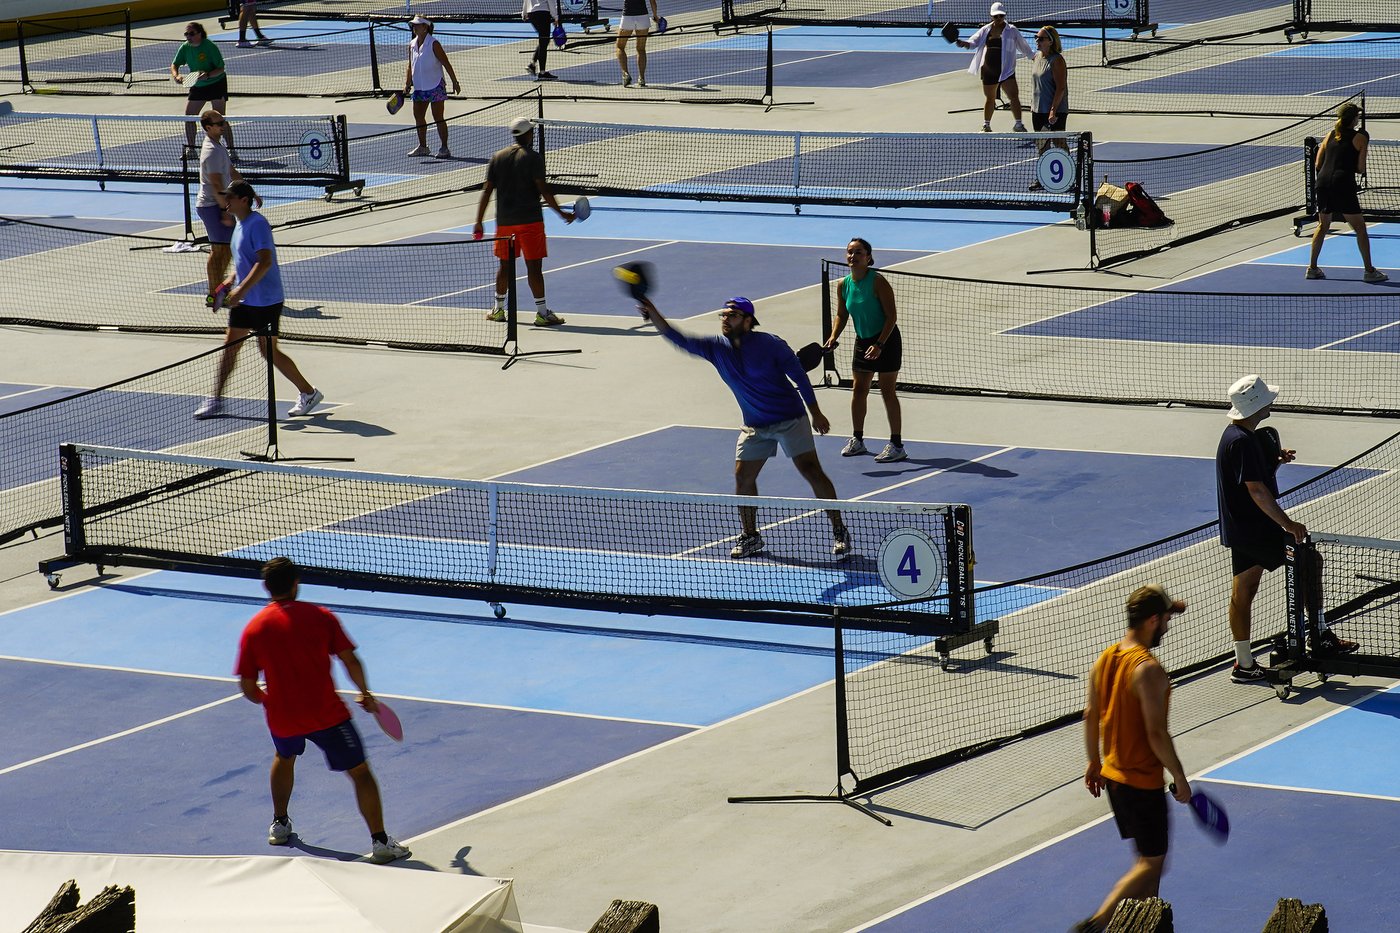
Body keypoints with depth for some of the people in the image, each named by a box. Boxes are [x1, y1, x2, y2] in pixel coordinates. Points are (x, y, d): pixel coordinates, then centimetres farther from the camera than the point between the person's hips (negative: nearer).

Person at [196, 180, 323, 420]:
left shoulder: (257, 224, -19)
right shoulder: (240, 224, 10)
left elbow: (264, 262, -27)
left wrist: (241, 289, -30)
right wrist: (232, 279, 9)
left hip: (265, 300, -9)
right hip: (244, 300, 9)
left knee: (269, 351, -1)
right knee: (230, 346, 7)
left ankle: (309, 393, 12)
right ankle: (216, 399, 13)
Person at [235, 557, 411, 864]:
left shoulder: (253, 629, 0)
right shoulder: (320, 616, -5)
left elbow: (248, 688, 1)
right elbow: (349, 660, -8)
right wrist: (365, 693, 9)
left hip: (282, 719, 3)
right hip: (327, 715, -3)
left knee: (284, 757, 35)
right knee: (360, 772, 3)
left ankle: (279, 825, 43)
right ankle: (380, 842, -5)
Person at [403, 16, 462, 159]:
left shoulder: (433, 44, -11)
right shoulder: (412, 44, 8)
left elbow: (446, 64, -10)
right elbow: (410, 67, 16)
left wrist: (455, 82, -12)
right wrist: (407, 84, 10)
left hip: (435, 87, -7)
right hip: (419, 87, 7)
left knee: (438, 118, -4)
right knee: (418, 116, 11)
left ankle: (444, 148, 1)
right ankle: (422, 146, 23)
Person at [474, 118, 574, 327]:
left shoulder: (498, 158, 7)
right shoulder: (533, 158, -7)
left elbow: (487, 190, 5)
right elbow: (543, 190, -13)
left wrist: (478, 222, 8)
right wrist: (561, 213, -6)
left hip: (504, 221, 5)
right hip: (530, 220, -5)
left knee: (505, 265, 16)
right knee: (534, 266, -4)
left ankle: (498, 309, 24)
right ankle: (542, 313, -4)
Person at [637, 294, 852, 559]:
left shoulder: (770, 345, -17)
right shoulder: (716, 348, -4)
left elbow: (799, 376, -8)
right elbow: (678, 339, -9)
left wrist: (816, 413, -5)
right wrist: (653, 313, -24)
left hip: (790, 419, -5)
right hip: (755, 426, 5)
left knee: (811, 470, -11)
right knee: (743, 477, 2)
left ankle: (839, 530, -3)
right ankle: (750, 536, 18)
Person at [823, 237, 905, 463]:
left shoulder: (878, 282, -19)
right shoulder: (843, 285, -1)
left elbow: (891, 316, -19)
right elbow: (841, 315, 11)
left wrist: (880, 345, -25)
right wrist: (834, 336, -6)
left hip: (886, 340, -6)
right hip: (863, 341, 6)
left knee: (888, 391, -4)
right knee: (858, 389, 11)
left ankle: (897, 445, 2)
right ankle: (857, 440, 24)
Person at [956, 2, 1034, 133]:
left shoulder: (1012, 31, 2)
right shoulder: (986, 30, 7)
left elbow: (1023, 46, 13)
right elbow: (974, 42, 1)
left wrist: (1033, 57, 19)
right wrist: (963, 43, -20)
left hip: (1006, 70, -2)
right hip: (989, 70, 2)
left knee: (1014, 96, -15)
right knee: (990, 98, 13)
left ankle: (1018, 124, -11)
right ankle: (986, 125, 26)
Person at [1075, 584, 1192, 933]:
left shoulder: (1105, 659, 3)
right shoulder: (1148, 669, -23)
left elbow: (1090, 715, 11)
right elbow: (1156, 733, -24)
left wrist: (1094, 763, 22)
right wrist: (1180, 779, -14)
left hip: (1113, 774, 9)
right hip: (1143, 782, -9)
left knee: (1148, 855, 21)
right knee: (1151, 863, 0)